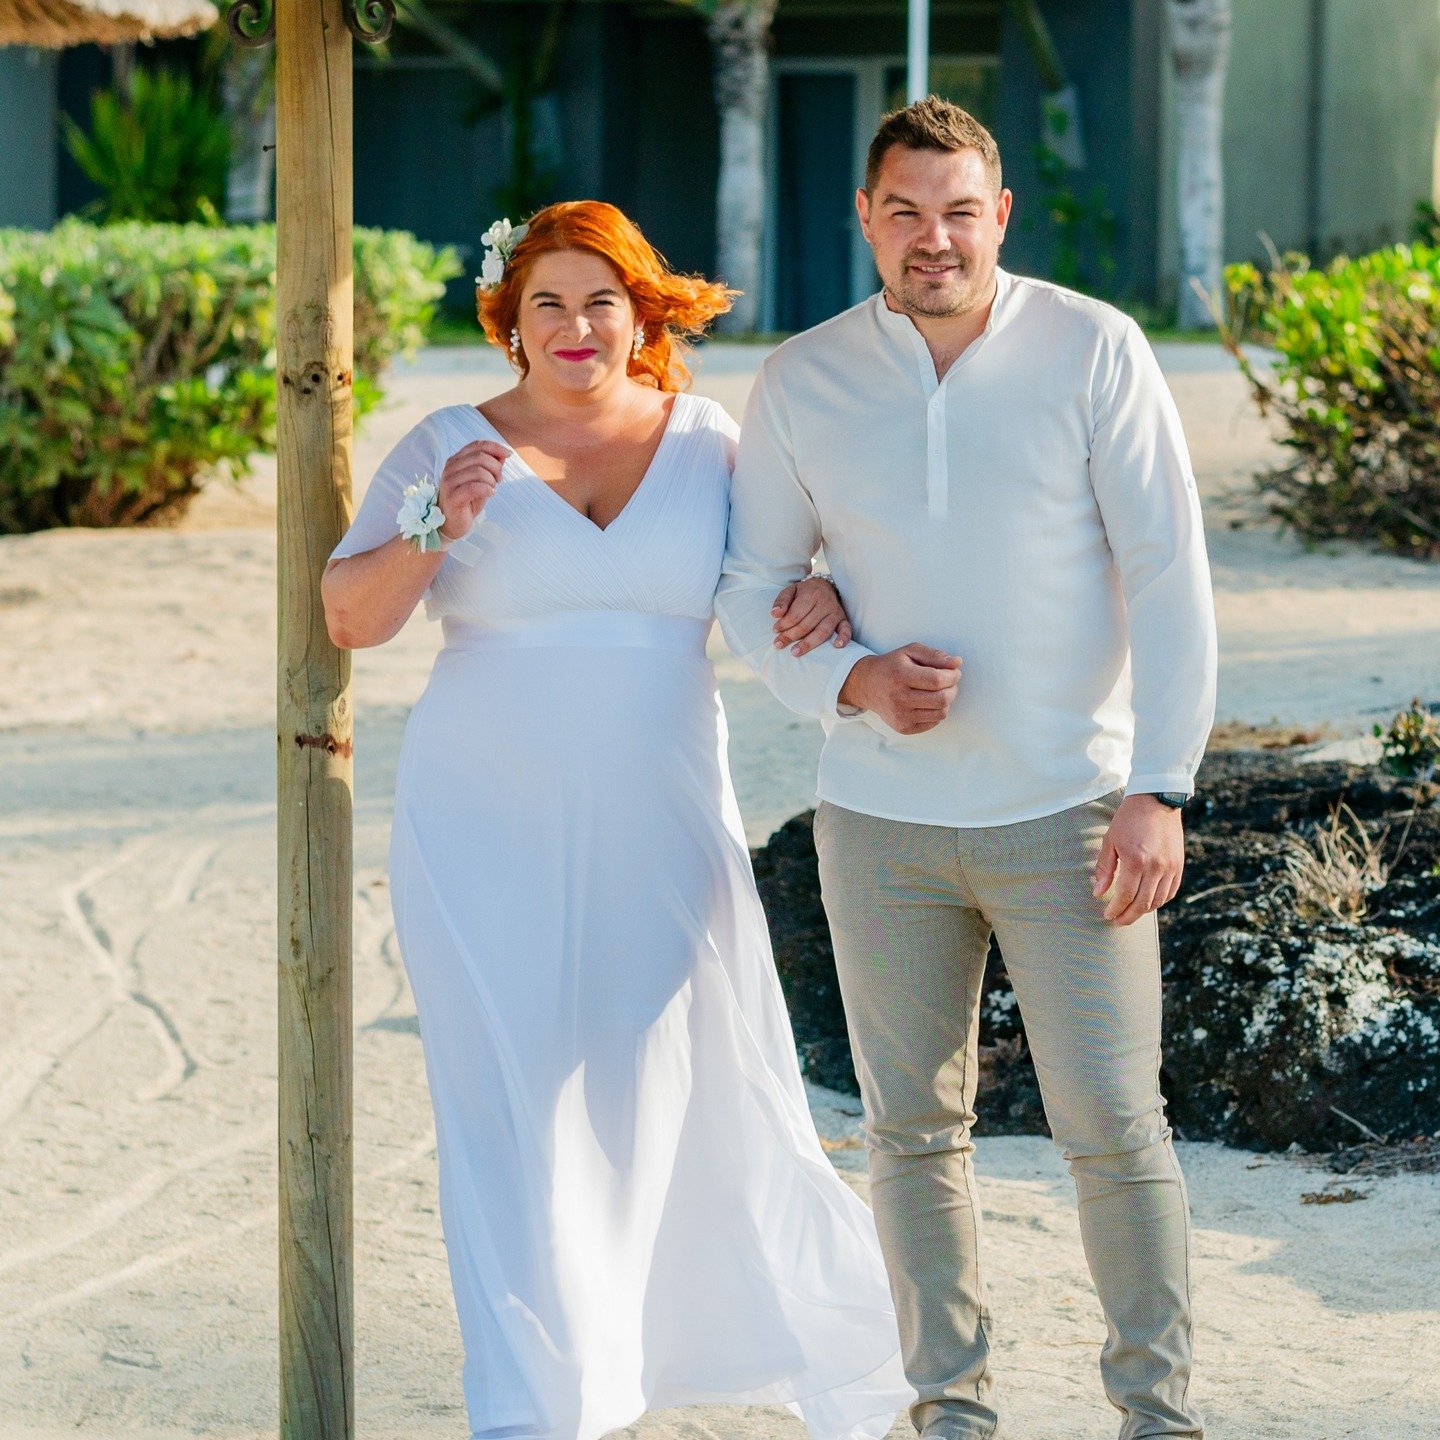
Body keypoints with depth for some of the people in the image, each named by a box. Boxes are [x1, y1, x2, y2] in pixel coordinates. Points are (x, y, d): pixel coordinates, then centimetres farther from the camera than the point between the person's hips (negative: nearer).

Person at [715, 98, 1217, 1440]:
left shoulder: (1094, 351, -8)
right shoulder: (801, 384, -1)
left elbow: (1168, 575, -8)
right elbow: (752, 587, 7)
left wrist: (1158, 791, -15)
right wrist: (852, 683, -14)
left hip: (1069, 815, -2)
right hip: (882, 821, 3)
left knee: (1112, 1126, -4)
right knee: (912, 1127, 9)